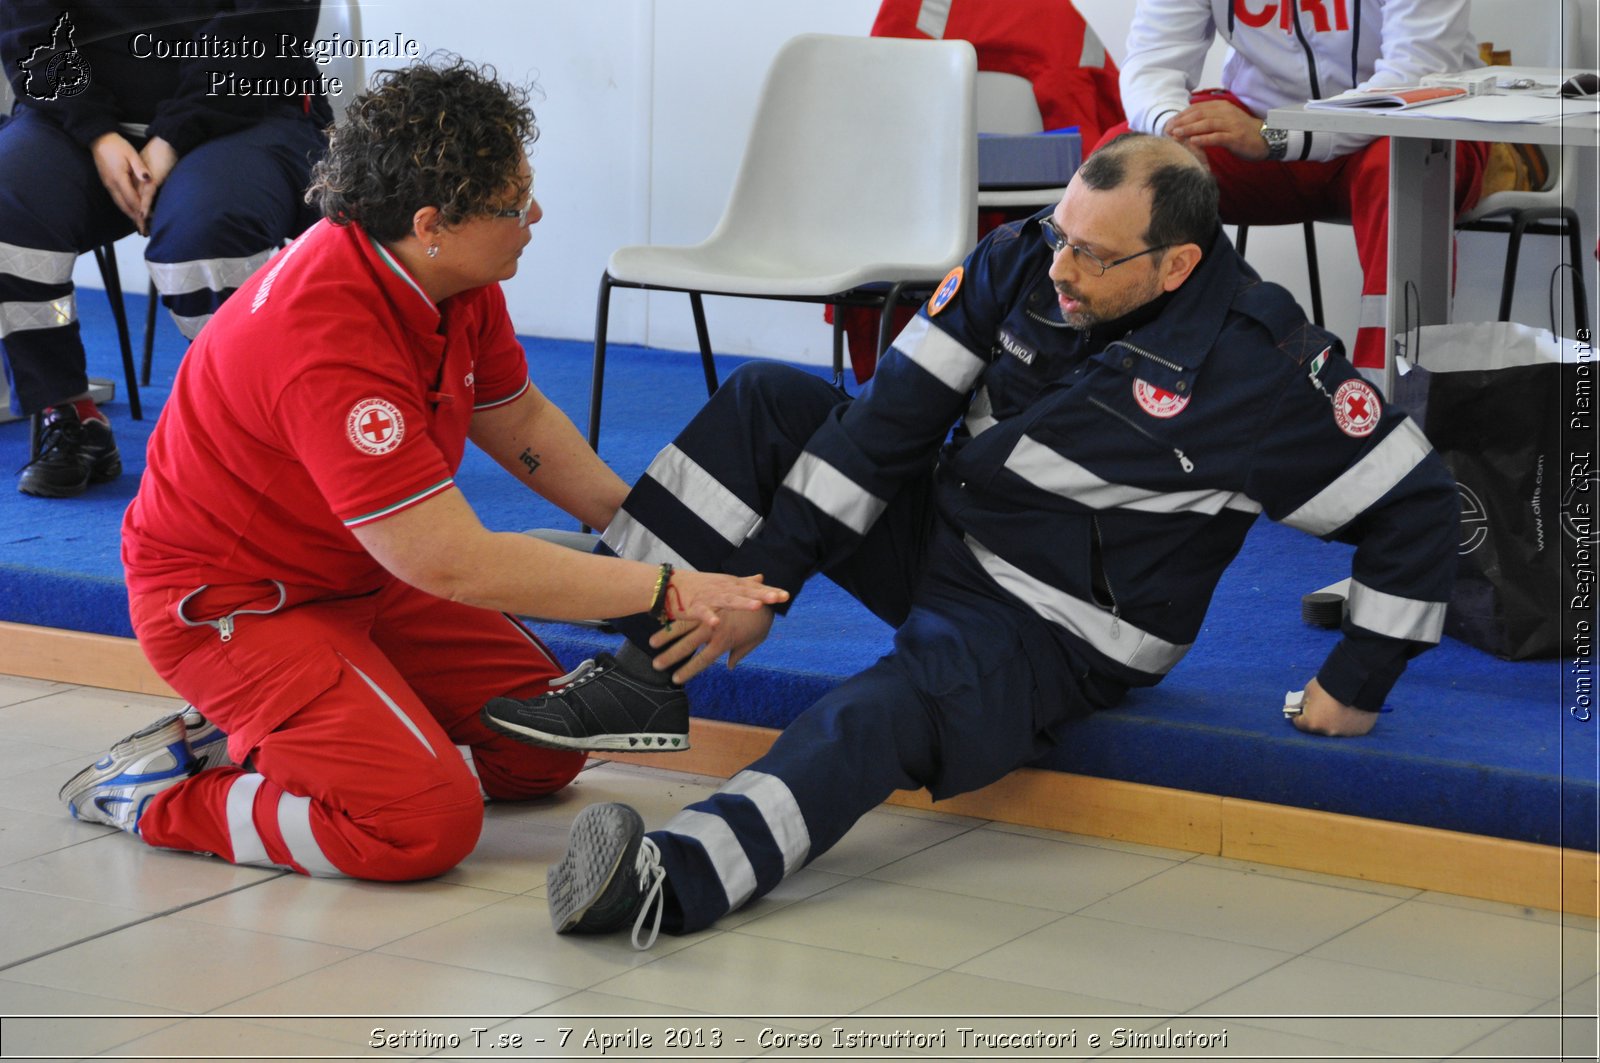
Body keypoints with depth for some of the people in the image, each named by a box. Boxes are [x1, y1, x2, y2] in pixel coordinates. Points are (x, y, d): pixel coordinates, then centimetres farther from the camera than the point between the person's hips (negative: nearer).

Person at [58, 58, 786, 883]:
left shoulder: (455, 278, -7)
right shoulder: (329, 343, -34)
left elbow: (518, 420, 11)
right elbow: (453, 563, -33)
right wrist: (661, 590, -30)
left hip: (362, 579, 10)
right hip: (230, 601, -10)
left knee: (542, 750, 8)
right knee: (424, 822, -24)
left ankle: (252, 736, 12)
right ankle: (158, 797, -4)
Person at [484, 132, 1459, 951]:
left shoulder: (1258, 362, -21)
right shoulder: (1021, 265, -7)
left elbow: (1414, 503, -16)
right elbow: (890, 420, -6)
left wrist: (1354, 689, -13)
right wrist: (763, 578, -9)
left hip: (1062, 638, -7)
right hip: (942, 537, 7)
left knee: (900, 703, -37)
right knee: (768, 401, -2)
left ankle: (679, 882, -57)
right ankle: (643, 671, -9)